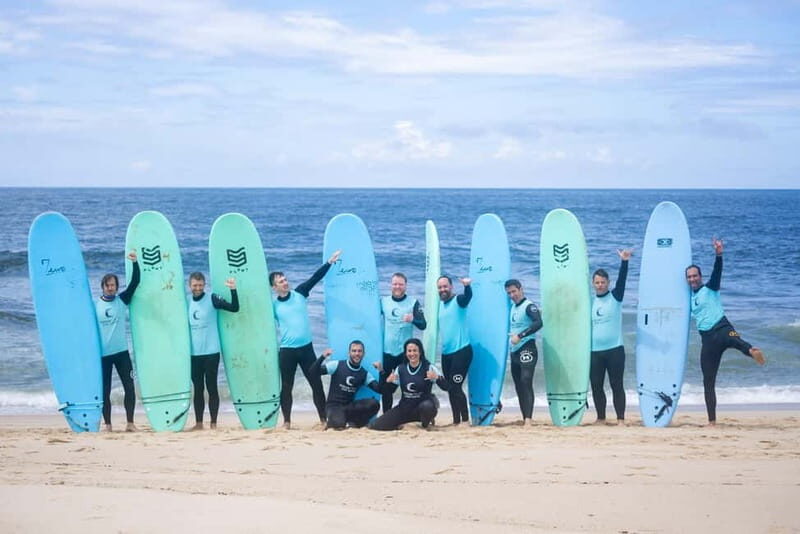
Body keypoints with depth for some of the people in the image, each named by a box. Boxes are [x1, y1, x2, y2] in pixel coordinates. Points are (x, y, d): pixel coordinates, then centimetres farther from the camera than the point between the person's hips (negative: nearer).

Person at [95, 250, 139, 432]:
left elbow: (135, 282, -7)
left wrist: (135, 262, -19)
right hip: (102, 354, -1)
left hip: (121, 352, 1)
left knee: (129, 386, -3)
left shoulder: (122, 300, 4)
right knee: (105, 391, 3)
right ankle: (107, 425, 9)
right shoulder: (94, 306, 1)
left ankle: (130, 423, 3)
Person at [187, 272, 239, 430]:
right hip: (193, 353, 4)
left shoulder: (212, 298, -5)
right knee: (198, 388, 9)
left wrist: (233, 290, -25)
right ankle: (198, 423, 13)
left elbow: (234, 308, -14)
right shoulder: (186, 301, 8)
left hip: (211, 352, -4)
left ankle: (213, 423, 3)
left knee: (212, 387, -1)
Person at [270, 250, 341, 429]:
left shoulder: (299, 294, 2)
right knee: (286, 387, 5)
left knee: (316, 383, 4)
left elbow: (315, 278, -2)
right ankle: (287, 421, 14)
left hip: (306, 347, 1)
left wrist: (330, 262, -8)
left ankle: (324, 418, 11)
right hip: (286, 351, -1)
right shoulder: (273, 304, -1)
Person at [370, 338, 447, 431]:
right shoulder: (400, 369, 2)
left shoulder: (429, 367, -8)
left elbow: (445, 387, -17)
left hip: (424, 404, -3)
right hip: (405, 408, 3)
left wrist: (437, 377, -36)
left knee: (427, 406, -40)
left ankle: (426, 424, -5)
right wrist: (387, 381, -13)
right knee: (376, 425, -10)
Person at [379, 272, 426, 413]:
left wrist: (413, 320, -28)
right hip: (387, 351, 2)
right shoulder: (383, 301, 6)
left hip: (405, 352, -2)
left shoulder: (413, 303, 0)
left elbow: (423, 325, -9)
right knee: (385, 387, 4)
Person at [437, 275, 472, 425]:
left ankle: (465, 420, -8)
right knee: (451, 389, 10)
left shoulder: (458, 300, -7)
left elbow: (468, 296, -29)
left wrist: (467, 286, -50)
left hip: (461, 351, -7)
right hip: (446, 353, 8)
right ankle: (456, 420, 18)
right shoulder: (440, 304, 14)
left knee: (455, 387, -13)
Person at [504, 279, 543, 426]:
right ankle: (525, 418, 14)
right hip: (514, 352, 9)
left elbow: (538, 323, -27)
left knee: (526, 382, -19)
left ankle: (528, 418, -26)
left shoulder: (529, 306, -10)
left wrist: (520, 335, -29)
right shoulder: (513, 308, 16)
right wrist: (511, 335, 12)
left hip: (527, 349, -9)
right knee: (519, 386, 9)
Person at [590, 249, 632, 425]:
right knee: (596, 386, 6)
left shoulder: (615, 297, 0)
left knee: (616, 385, -3)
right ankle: (601, 418, 17)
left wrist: (624, 262, -28)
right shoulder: (590, 302, 11)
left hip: (615, 349, -4)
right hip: (595, 351, 4)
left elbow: (621, 280, -15)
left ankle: (621, 419, 0)